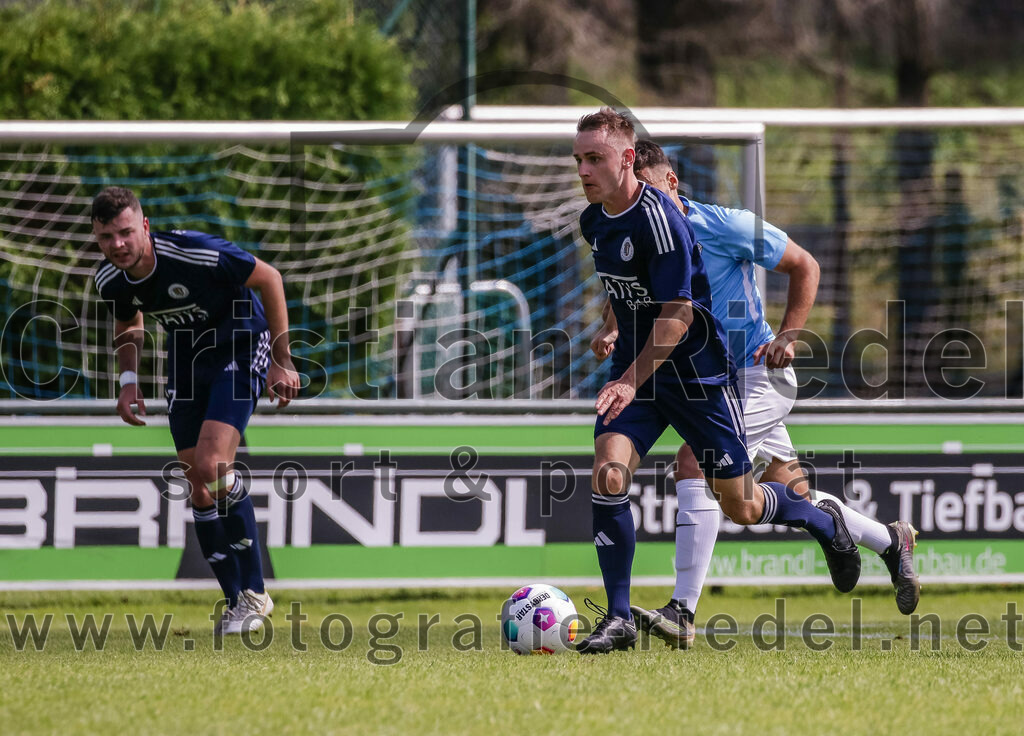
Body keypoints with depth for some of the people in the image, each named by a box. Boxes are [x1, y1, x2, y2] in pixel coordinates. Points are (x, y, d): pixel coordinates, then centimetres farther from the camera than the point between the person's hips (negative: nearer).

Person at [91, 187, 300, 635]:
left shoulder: (199, 254, -31)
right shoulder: (110, 281, -12)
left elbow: (268, 279, -16)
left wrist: (282, 362, -14)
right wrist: (128, 379, -5)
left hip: (240, 349, -6)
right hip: (186, 359, 6)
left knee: (210, 467, -23)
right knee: (199, 489, 2)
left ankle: (254, 590, -10)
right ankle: (237, 599, 15)